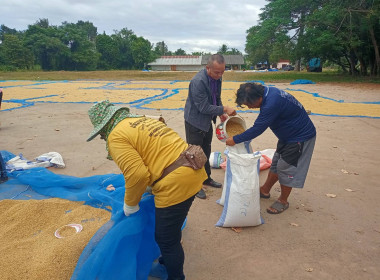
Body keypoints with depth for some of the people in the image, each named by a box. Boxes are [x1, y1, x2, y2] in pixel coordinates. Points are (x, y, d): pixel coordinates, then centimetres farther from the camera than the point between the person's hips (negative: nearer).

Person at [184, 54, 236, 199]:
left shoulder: (217, 78, -3)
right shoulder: (198, 82, -28)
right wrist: (224, 109, -26)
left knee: (206, 152, 21)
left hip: (207, 121, 8)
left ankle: (206, 178, 39)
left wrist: (221, 113, -3)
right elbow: (204, 107, -27)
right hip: (195, 122, -8)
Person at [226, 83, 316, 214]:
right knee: (276, 163, 18)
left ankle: (283, 201, 17)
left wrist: (235, 140, -20)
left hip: (301, 137, -10)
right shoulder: (267, 91, -5)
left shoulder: (271, 104, -35)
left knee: (286, 167, -1)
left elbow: (257, 129, -29)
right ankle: (265, 190, 34)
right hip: (288, 135, 10)